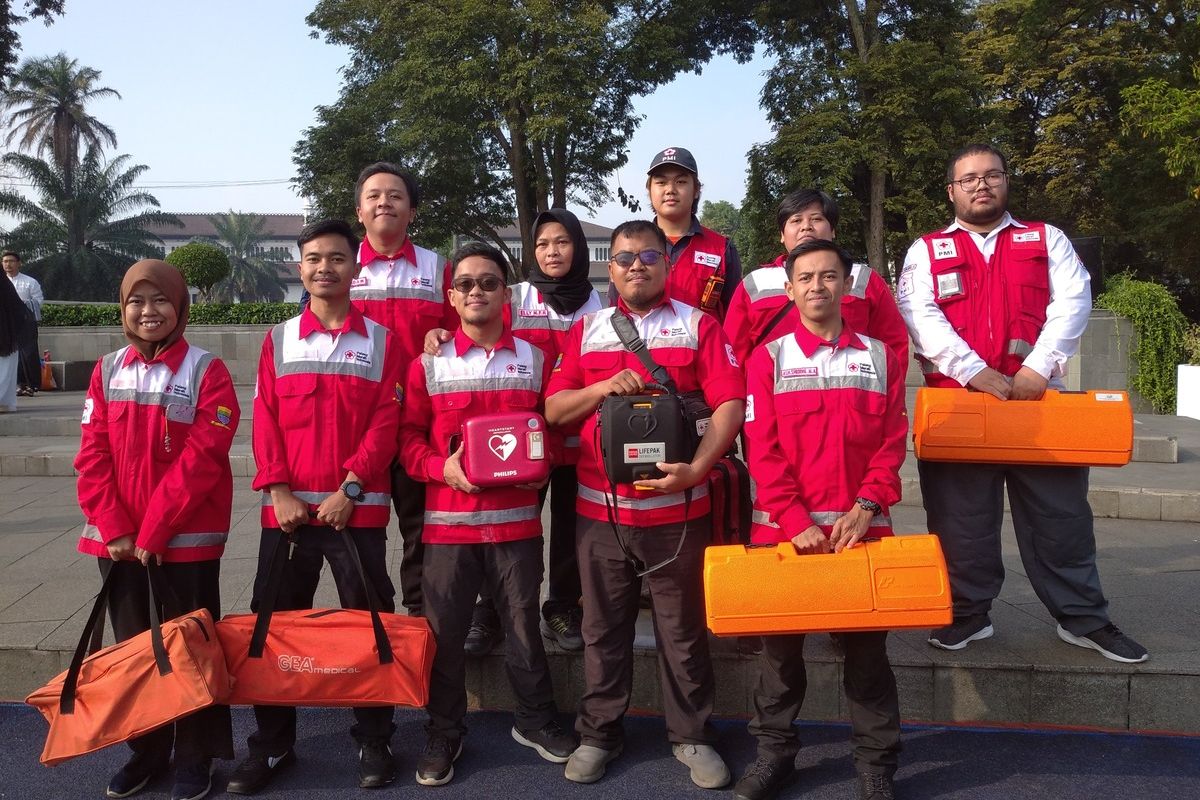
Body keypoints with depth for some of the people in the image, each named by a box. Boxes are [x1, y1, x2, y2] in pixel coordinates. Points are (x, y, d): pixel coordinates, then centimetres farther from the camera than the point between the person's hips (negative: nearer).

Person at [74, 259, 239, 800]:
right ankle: (145, 750, 31)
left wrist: (153, 531, -16)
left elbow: (202, 457, -14)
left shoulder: (206, 371, -7)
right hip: (119, 542, 4)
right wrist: (114, 528, -9)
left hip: (186, 541, -4)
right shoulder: (107, 371, 6)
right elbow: (92, 456, 1)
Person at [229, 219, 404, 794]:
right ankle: (272, 744, 22)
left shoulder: (381, 341, 3)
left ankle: (374, 741, 18)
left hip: (358, 508, -2)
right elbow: (265, 420, 3)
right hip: (287, 509, 2)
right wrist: (278, 490, -9)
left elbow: (385, 422, -4)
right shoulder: (278, 340, 9)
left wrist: (350, 489, -13)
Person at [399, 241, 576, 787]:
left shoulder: (534, 360, 5)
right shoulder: (428, 364, 3)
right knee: (444, 632, 7)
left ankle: (535, 720, 31)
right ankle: (444, 734, 24)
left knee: (523, 625, 11)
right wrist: (442, 467, -13)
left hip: (516, 520, 1)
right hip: (448, 522, 0)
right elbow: (409, 437, 4)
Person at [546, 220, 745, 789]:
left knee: (683, 627, 9)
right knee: (603, 627, 13)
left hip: (677, 506, -2)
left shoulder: (698, 325, 2)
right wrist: (603, 387, -12)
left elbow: (730, 403, -7)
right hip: (600, 506, 2)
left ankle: (691, 736, 25)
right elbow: (554, 409, 6)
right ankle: (598, 733, 27)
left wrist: (697, 469, -19)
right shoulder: (586, 330, 10)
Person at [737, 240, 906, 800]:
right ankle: (774, 750, 24)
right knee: (780, 639, 8)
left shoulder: (879, 357, 7)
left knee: (866, 643, 6)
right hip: (784, 526, 0)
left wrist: (864, 508, -11)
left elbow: (892, 442, 3)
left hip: (859, 526, 1)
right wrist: (796, 521, -13)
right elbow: (762, 451, -4)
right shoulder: (768, 359, 2)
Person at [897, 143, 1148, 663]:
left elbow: (1073, 302, -1)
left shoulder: (1047, 240, 14)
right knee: (961, 515, 5)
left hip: (1039, 397, 1)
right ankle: (967, 613, 19)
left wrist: (1039, 367, -15)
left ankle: (1083, 617, 20)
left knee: (1059, 512, 6)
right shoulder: (926, 250, 10)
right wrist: (975, 371, -17)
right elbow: (919, 316, -5)